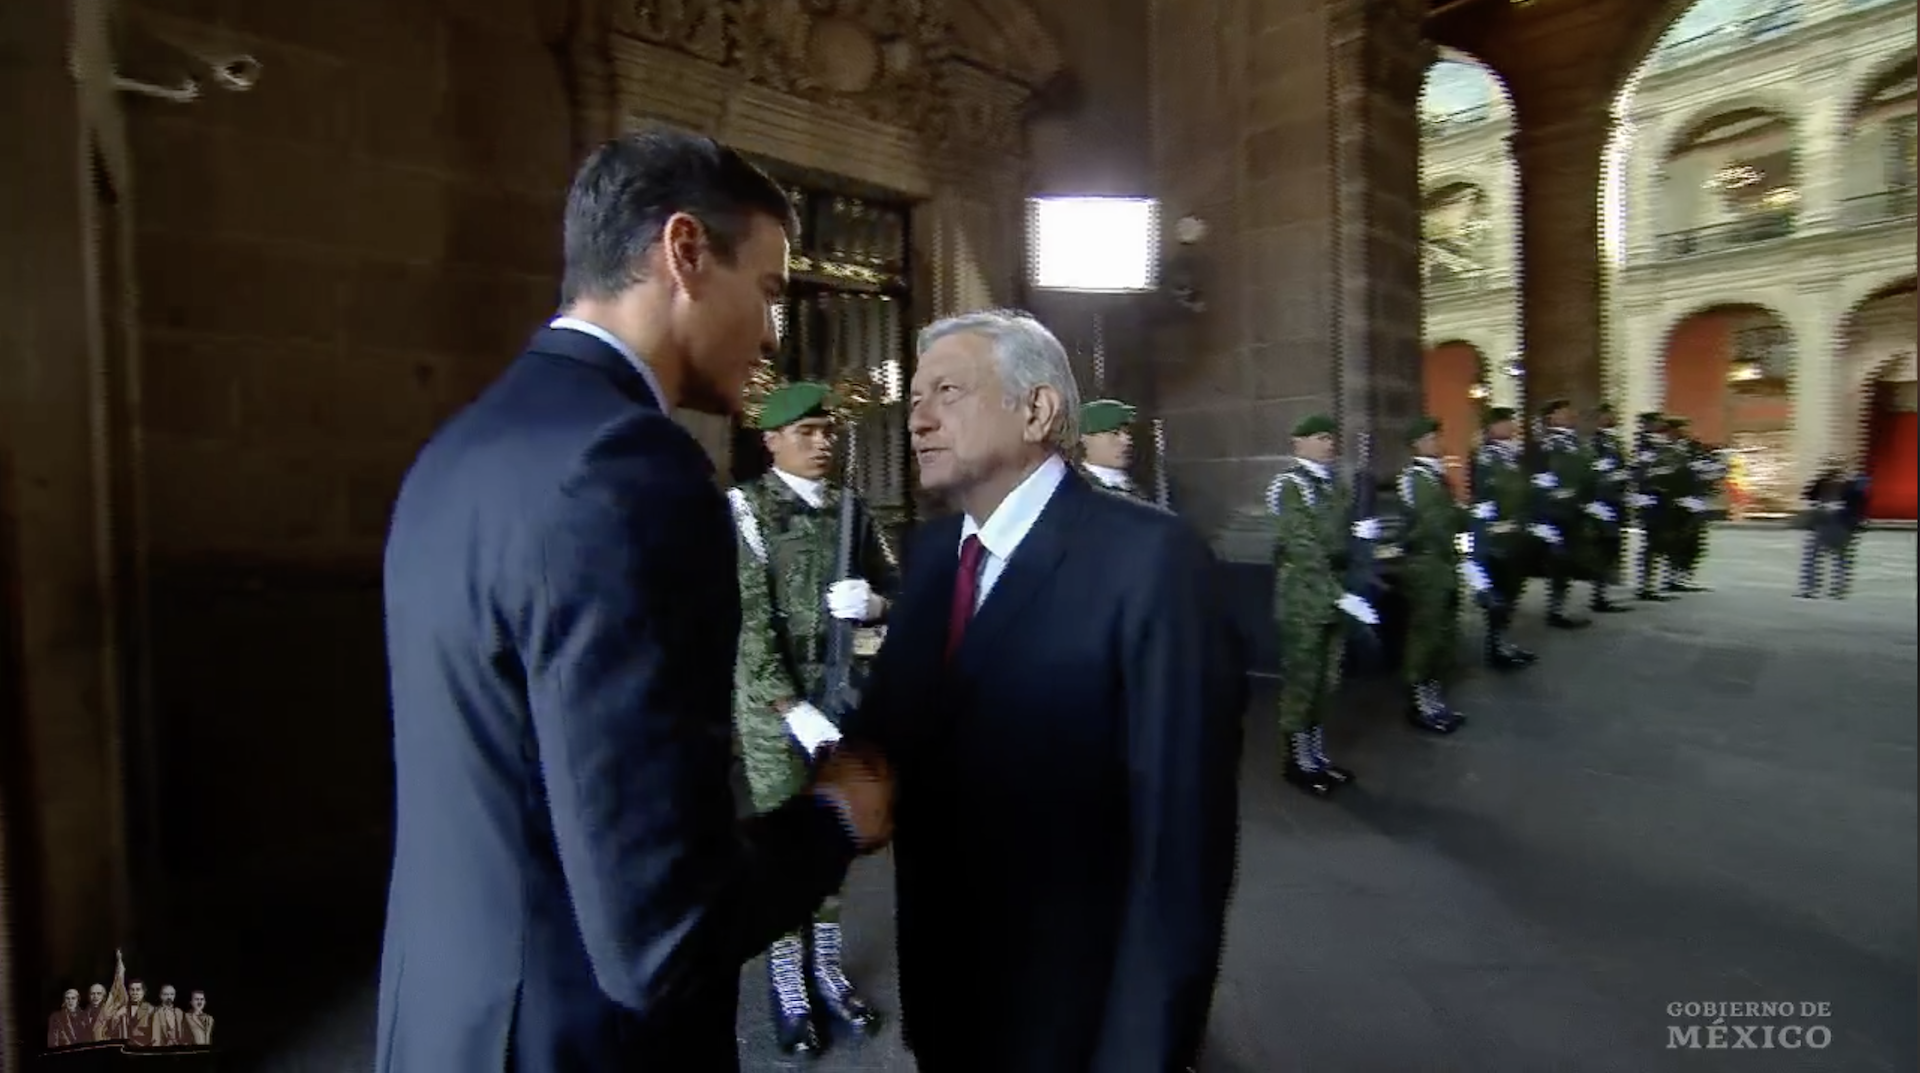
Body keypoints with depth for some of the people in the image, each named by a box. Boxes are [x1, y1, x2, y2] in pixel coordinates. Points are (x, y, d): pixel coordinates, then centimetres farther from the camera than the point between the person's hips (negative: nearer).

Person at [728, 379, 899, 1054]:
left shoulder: (851, 508, 6)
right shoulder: (744, 507, -6)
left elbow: (895, 590, 9)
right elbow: (747, 618, -13)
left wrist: (872, 602, -15)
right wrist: (792, 708, -18)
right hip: (772, 701, -3)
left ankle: (826, 966, 31)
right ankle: (787, 980, 25)